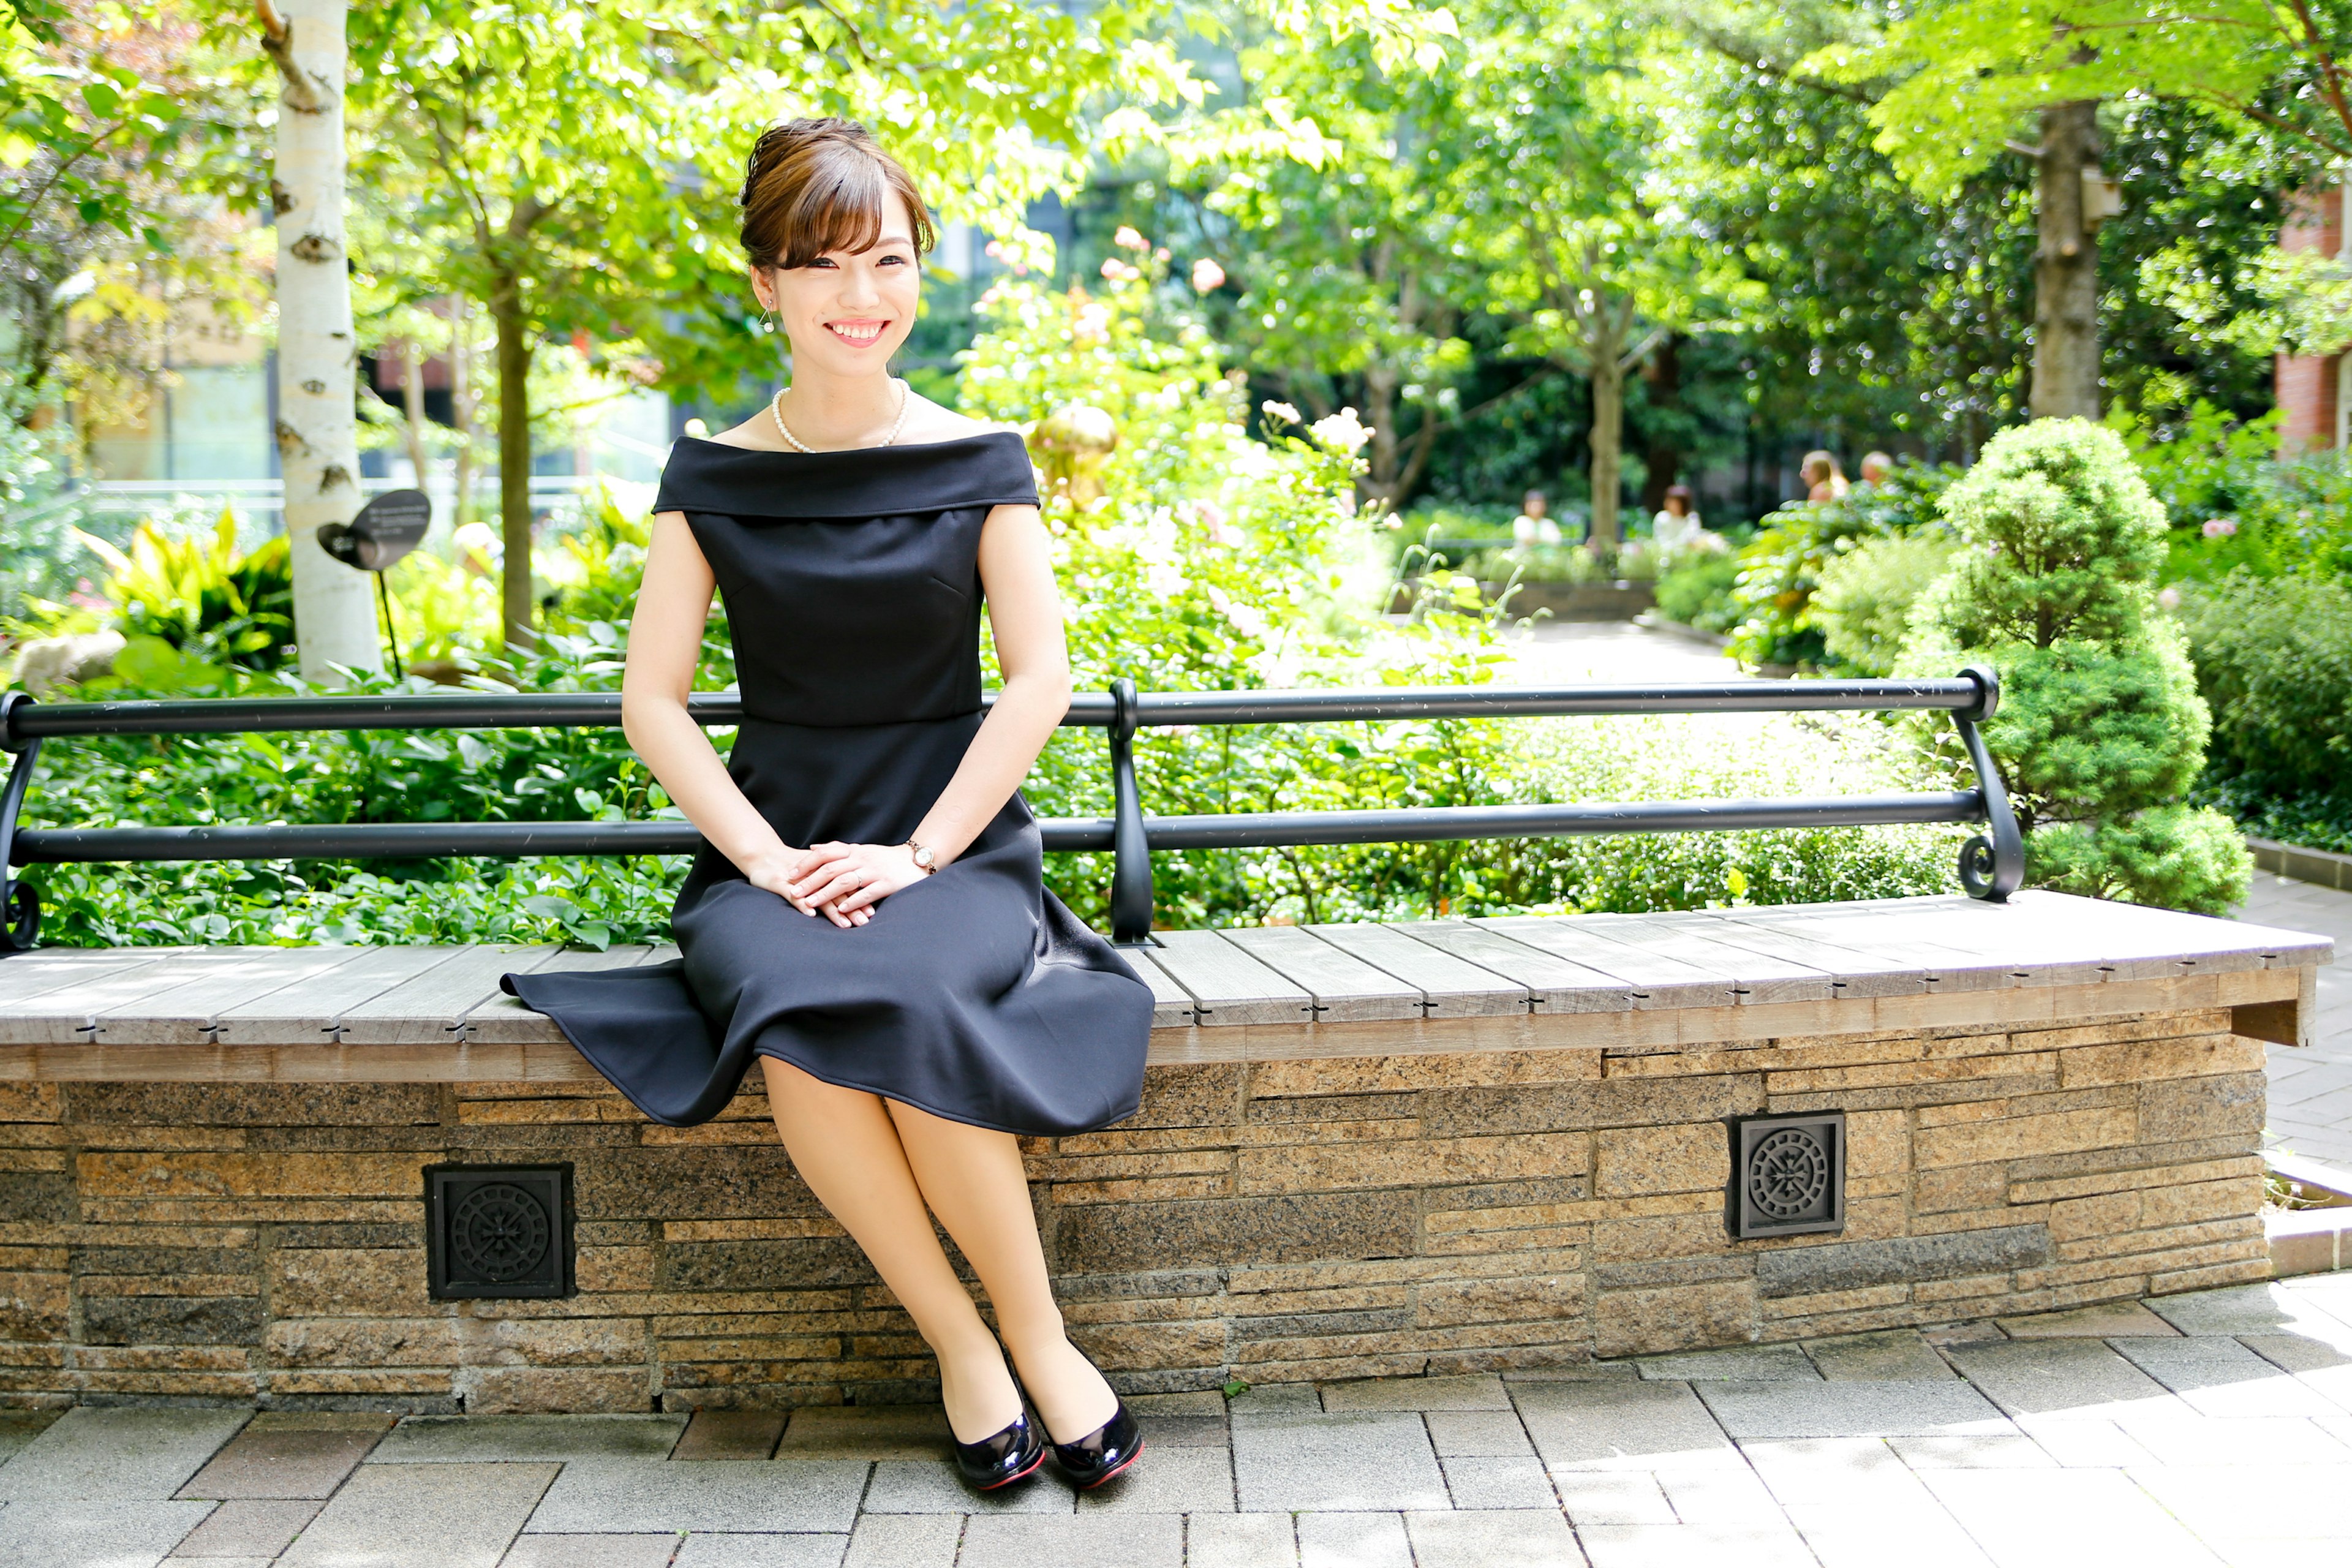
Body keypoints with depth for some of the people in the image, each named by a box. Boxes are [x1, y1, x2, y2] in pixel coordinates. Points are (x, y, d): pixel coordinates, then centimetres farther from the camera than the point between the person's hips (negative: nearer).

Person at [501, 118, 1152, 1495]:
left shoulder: (979, 465, 4)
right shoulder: (714, 479, 6)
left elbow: (1040, 681, -1)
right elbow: (652, 699, 4)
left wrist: (919, 855, -12)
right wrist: (765, 858, -11)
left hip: (954, 842, -1)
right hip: (775, 848, 1)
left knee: (909, 1008, -34)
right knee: (794, 1022, -33)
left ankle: (1040, 1336, -14)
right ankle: (962, 1342, -14)